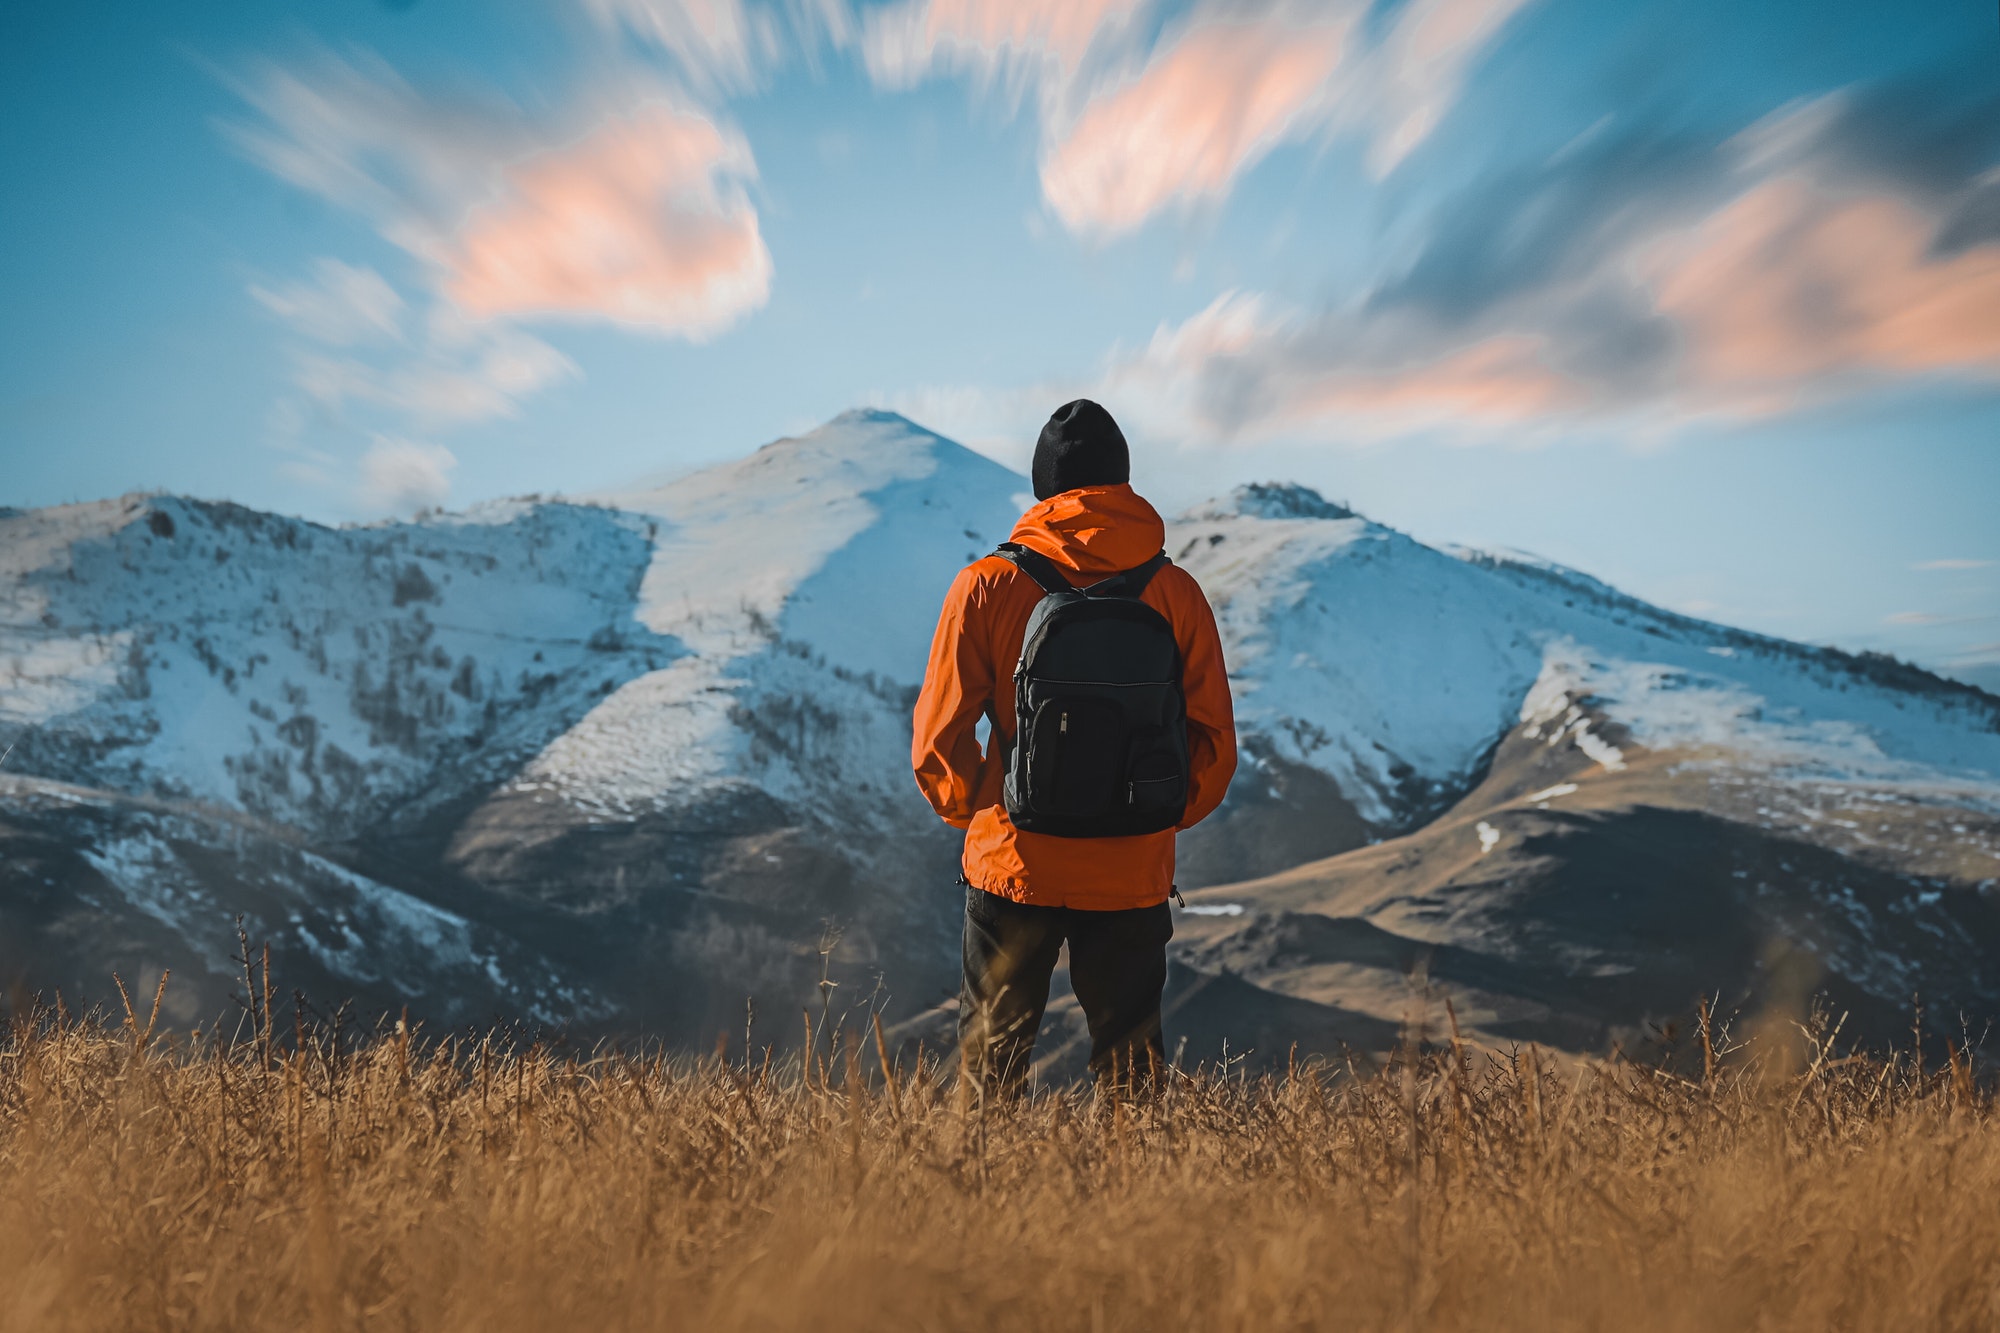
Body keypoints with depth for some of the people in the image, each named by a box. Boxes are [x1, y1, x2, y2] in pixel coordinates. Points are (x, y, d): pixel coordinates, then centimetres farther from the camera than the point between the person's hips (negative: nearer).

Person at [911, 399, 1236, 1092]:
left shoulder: (986, 586, -7)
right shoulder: (1176, 592, -2)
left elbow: (937, 738, -4)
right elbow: (1215, 743, 1)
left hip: (1013, 869, -1)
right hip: (1135, 877, 1)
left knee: (992, 1059, 15)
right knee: (1132, 1065, 16)